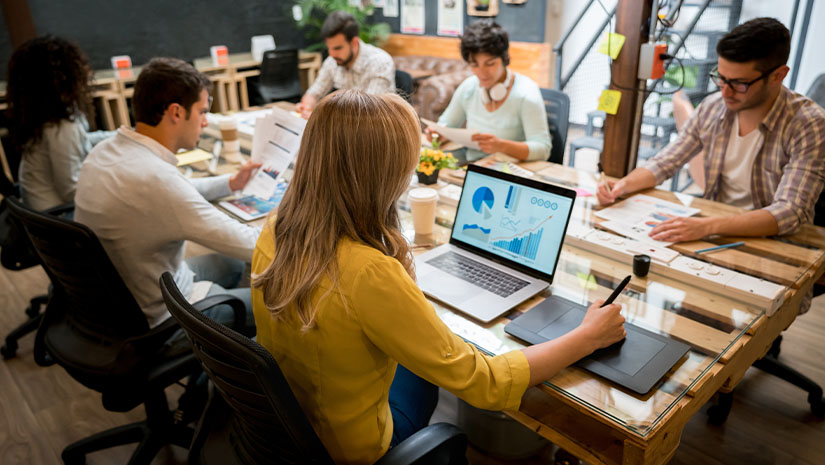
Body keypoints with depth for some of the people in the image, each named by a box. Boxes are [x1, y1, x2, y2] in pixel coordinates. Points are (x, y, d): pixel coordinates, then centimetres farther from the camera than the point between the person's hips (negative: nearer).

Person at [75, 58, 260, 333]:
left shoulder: (105, 150, -5)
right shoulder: (155, 177, -33)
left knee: (229, 263, 26)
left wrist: (230, 183, 13)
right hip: (157, 319, -9)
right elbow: (251, 247, -28)